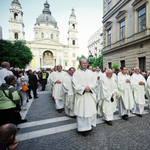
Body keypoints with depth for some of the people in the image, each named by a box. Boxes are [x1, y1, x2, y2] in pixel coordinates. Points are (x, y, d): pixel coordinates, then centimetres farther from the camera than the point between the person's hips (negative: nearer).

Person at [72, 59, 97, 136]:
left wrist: (89, 87, -13)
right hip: (81, 95, -3)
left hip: (90, 94, 4)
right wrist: (84, 88, -16)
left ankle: (90, 125, 28)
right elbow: (75, 84, -7)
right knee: (82, 111, 2)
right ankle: (83, 128, 17)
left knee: (91, 109, 7)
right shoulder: (76, 73, 0)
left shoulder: (90, 72, 10)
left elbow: (94, 82, 4)